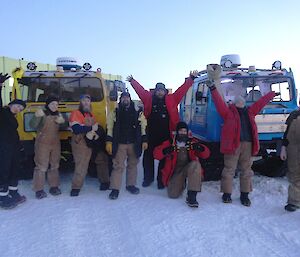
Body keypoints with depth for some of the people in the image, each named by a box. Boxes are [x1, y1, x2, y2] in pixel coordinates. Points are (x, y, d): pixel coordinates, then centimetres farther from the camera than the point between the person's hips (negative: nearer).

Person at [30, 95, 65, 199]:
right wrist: (36, 116, -38)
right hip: (43, 143, -6)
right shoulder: (42, 113, -7)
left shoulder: (58, 114, 10)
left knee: (54, 166, 11)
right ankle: (39, 189, 2)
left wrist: (62, 121, -7)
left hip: (56, 143, 6)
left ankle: (54, 186, 21)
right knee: (41, 166, -5)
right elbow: (33, 125, -18)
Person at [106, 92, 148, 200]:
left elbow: (143, 128, 7)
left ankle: (130, 185, 25)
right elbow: (110, 128, 2)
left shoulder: (138, 113, 7)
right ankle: (115, 189, -2)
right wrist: (109, 142, -6)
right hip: (119, 144, -2)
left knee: (132, 165, 10)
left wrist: (144, 141, 0)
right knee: (118, 166, -6)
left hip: (134, 144, 2)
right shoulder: (114, 113, 5)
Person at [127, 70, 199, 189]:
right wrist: (132, 80, 17)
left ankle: (161, 180, 20)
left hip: (166, 134, -1)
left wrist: (191, 78, -1)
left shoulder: (171, 99, 4)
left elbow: (182, 89, 3)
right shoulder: (149, 98, 6)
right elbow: (140, 89, 13)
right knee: (148, 156, 11)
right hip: (151, 134, 1)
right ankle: (148, 178, 29)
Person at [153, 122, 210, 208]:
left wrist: (201, 148, -23)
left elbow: (206, 154, 0)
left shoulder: (192, 142, 1)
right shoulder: (170, 143, -3)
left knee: (196, 164, -33)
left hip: (189, 168, 0)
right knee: (173, 195, -15)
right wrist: (165, 151, -30)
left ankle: (192, 195, -30)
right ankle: (181, 184, 22)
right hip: (175, 171, 0)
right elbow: (156, 154, -8)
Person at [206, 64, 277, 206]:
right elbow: (219, 102, -4)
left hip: (248, 144, 5)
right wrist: (213, 88, -11)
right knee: (229, 169, 0)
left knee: (246, 170, 9)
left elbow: (261, 102, 30)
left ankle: (245, 195, 21)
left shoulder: (250, 111, 21)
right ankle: (226, 194, 11)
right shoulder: (228, 111, 6)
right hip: (232, 143, -5)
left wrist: (272, 94, 37)